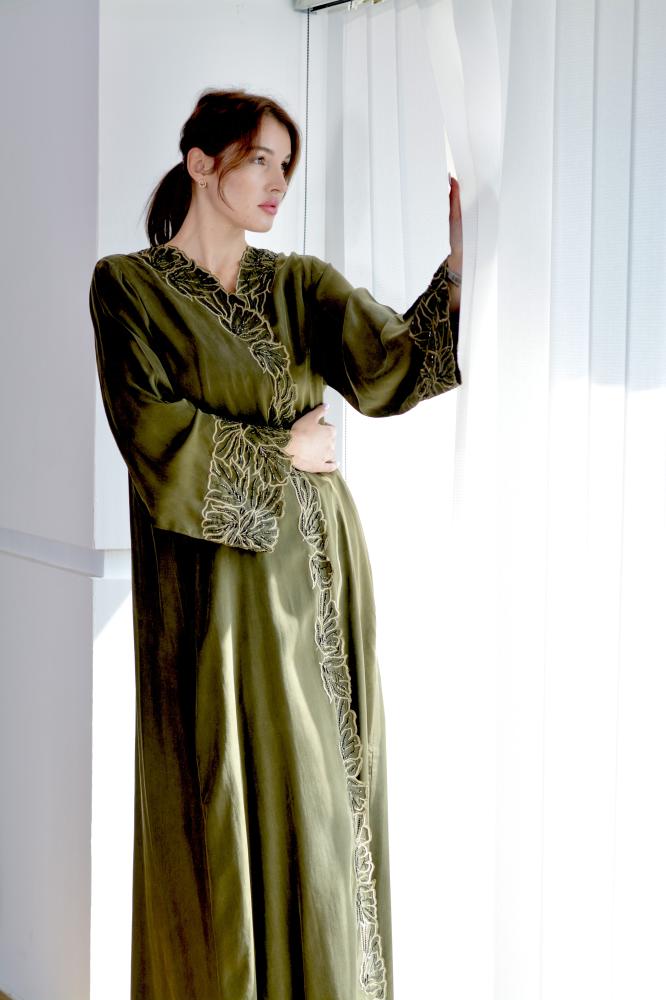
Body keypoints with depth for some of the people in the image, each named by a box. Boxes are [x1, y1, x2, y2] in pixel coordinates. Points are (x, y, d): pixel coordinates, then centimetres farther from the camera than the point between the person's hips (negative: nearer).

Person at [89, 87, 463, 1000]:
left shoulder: (299, 284, 11)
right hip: (216, 579, -4)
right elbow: (155, 435, -11)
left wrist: (460, 267, -20)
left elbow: (385, 367, -6)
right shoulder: (130, 284, 0)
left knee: (327, 791, 8)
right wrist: (279, 453, -6)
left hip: (316, 567, 4)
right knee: (232, 796, 0)